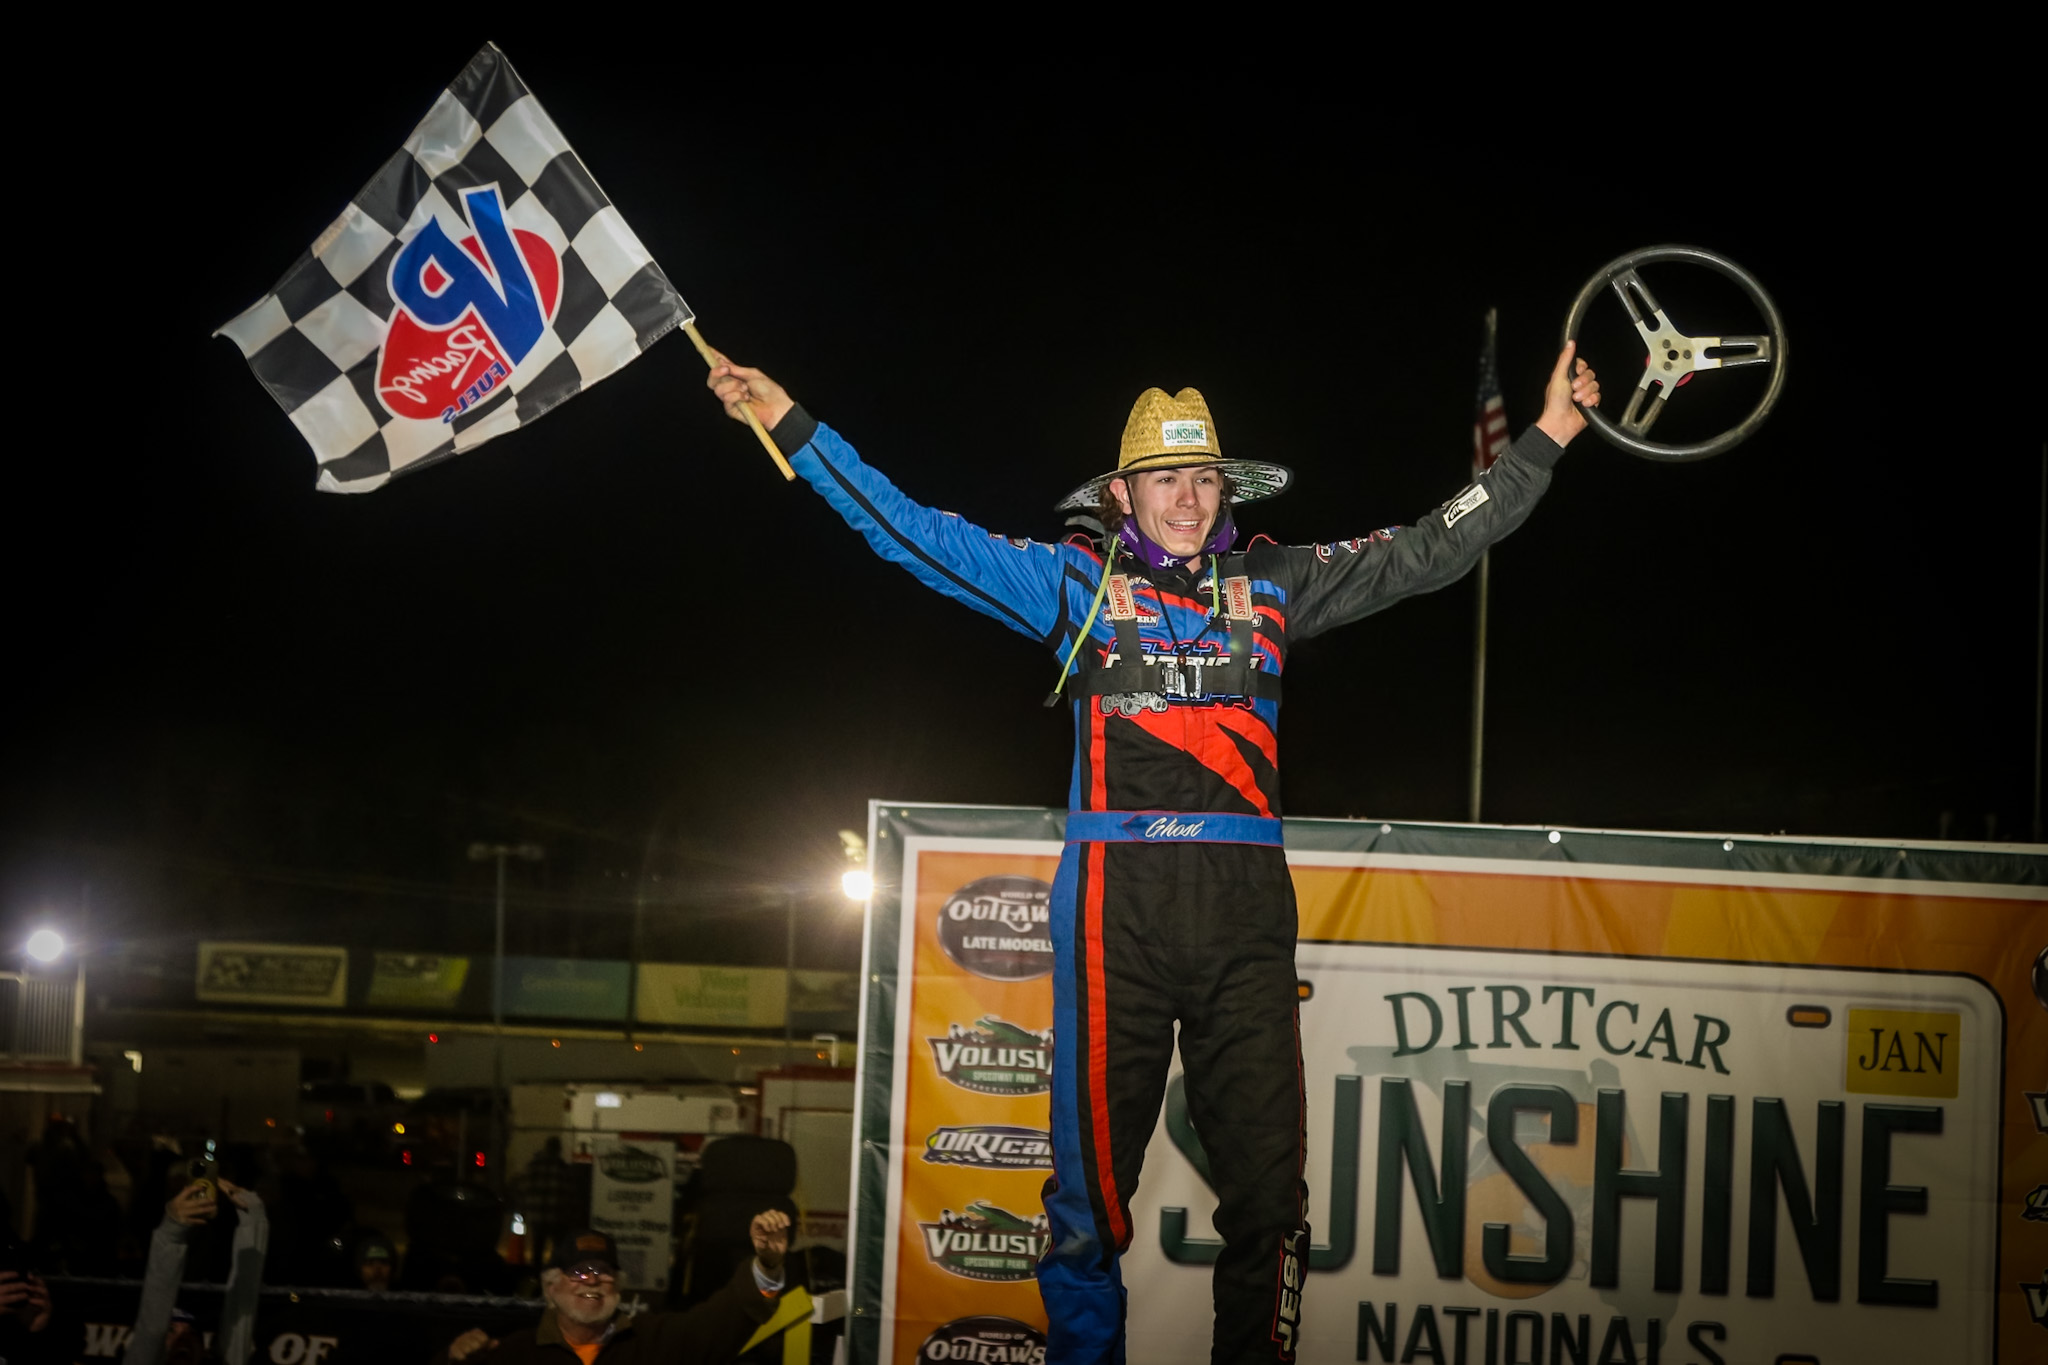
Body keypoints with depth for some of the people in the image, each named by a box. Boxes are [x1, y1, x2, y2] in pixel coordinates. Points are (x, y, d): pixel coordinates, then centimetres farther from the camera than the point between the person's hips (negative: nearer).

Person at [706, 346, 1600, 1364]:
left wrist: (1548, 437, 17)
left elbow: (1432, 551, 19)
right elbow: (915, 534, 9)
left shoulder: (1273, 586, 18)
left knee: (1267, 1182, -2)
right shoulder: (1076, 583, 12)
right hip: (1118, 905, -2)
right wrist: (791, 428, 4)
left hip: (1247, 907, 2)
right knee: (1095, 1180, -3)